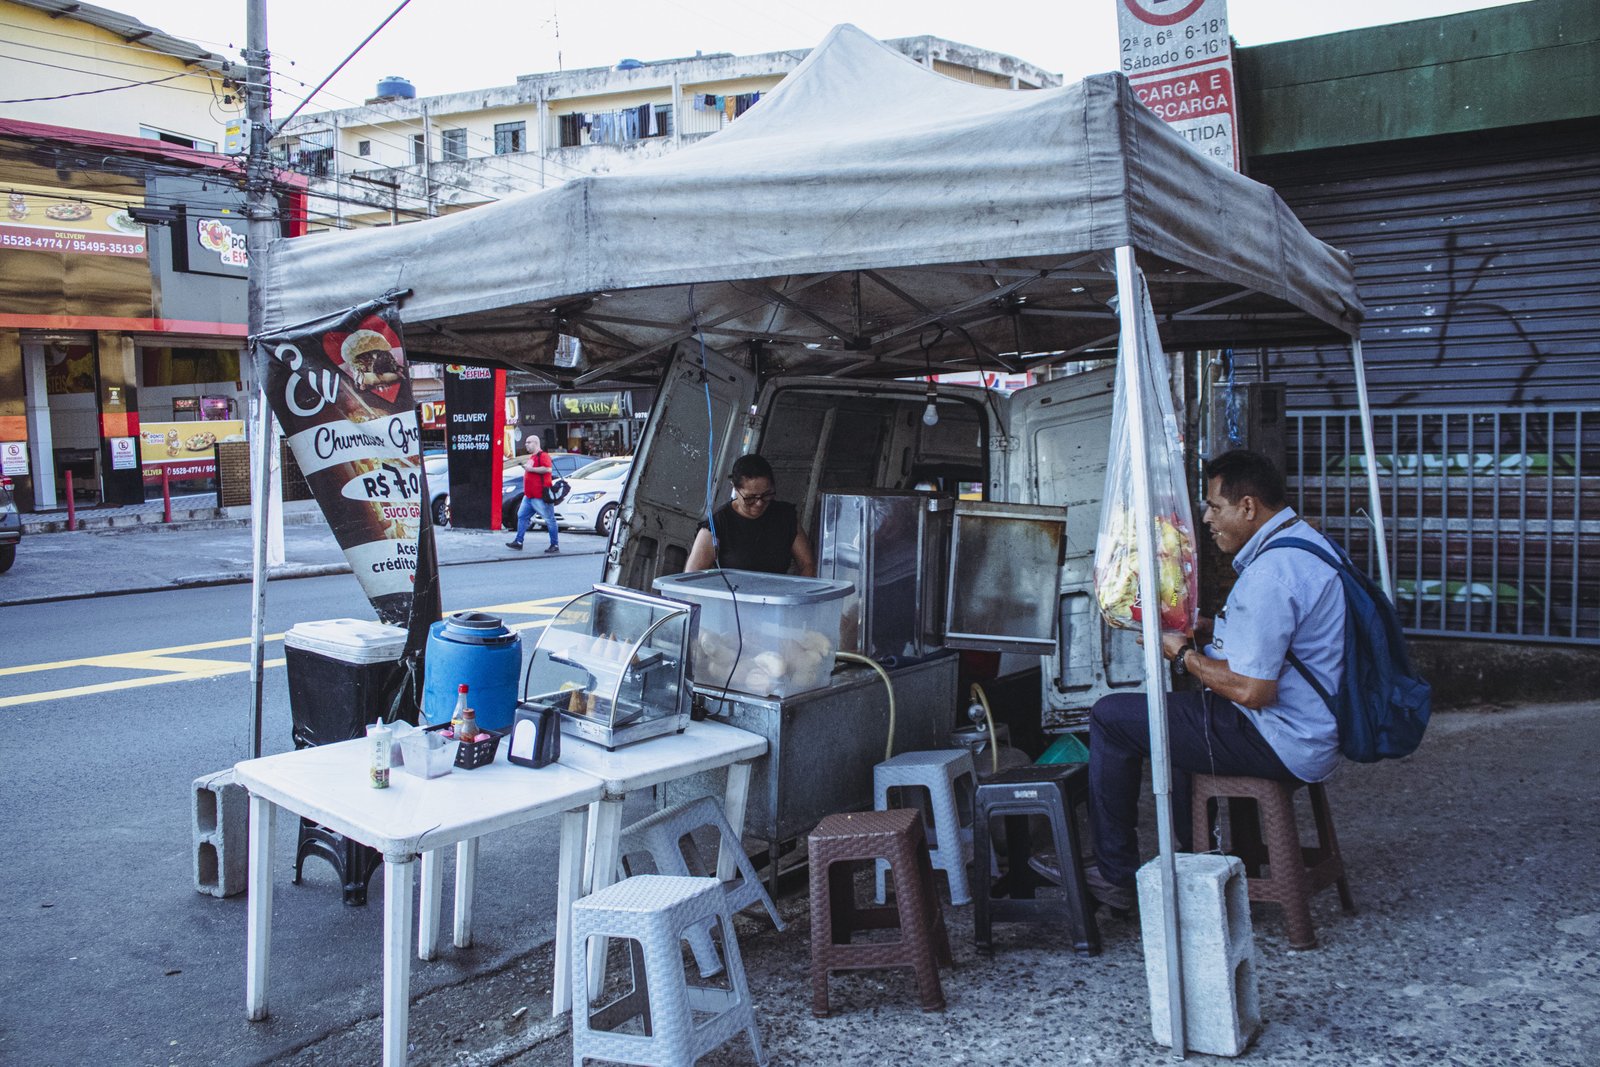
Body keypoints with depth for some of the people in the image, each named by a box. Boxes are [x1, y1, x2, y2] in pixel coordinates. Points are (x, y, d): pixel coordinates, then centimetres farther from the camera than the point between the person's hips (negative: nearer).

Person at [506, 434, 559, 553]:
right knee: (522, 516, 10)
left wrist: (531, 468, -21)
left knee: (549, 520, -4)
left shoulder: (543, 455, -10)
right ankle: (518, 541, 15)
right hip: (529, 495, 10)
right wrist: (525, 466, 17)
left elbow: (548, 469, -26)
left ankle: (555, 545, -1)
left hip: (540, 496, -10)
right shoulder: (531, 457, 20)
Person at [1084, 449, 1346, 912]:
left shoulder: (1269, 573, -25)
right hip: (1314, 730, 11)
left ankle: (1115, 875, 5)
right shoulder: (1303, 540, 10)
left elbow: (1252, 690, -28)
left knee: (1110, 716, -6)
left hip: (1282, 744, -11)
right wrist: (1196, 630, 11)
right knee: (1180, 705, 34)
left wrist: (1184, 655, -13)